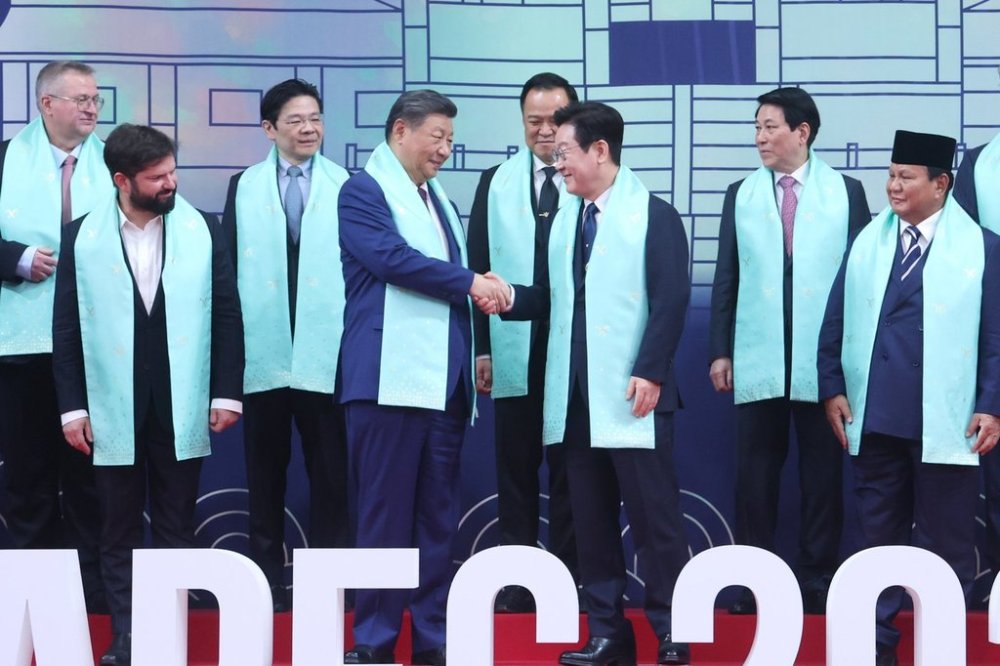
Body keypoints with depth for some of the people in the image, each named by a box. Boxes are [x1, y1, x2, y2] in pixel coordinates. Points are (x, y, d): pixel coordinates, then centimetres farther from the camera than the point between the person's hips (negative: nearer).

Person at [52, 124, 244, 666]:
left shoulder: (202, 230, 1)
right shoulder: (82, 237, -1)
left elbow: (227, 315, 3)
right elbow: (67, 328, 1)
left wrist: (227, 393, -1)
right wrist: (72, 406, -3)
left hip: (182, 411, 0)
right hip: (115, 412, 0)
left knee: (176, 531, 6)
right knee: (119, 534, 6)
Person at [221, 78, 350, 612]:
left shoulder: (345, 186, 2)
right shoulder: (244, 187, 8)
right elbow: (228, 266, 6)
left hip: (326, 353, -2)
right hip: (262, 353, 2)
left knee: (331, 473, 2)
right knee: (265, 473, 8)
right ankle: (267, 581, 17)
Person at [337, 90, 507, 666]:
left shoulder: (441, 203, 23)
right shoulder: (364, 191, -2)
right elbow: (392, 258, -16)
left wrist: (486, 290, 1)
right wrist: (471, 283, -11)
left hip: (446, 380, 7)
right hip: (392, 378, -7)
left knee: (438, 517, 7)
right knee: (387, 514, -5)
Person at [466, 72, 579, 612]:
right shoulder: (495, 183, 10)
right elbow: (478, 269, 10)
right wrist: (480, 348, 4)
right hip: (515, 351, 3)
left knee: (570, 472, 5)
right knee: (516, 471, 7)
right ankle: (517, 582, 14)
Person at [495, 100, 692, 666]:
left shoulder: (654, 215, -4)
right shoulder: (563, 219, 14)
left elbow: (671, 301, -11)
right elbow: (553, 298, 13)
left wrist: (650, 373, -18)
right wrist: (507, 298, -5)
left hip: (633, 393, -6)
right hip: (577, 394, 7)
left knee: (654, 517, -3)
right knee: (592, 520, 9)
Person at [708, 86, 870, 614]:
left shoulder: (846, 193, 3)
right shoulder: (741, 195, 8)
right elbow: (726, 279, 8)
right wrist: (720, 352, 2)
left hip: (825, 361, -1)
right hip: (758, 362, 1)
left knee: (823, 473, 5)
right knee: (755, 473, 4)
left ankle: (818, 580, 14)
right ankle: (753, 583, 11)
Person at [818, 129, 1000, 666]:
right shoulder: (867, 242, 10)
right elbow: (836, 321, 10)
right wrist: (832, 388, 3)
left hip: (944, 422, -3)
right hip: (875, 417, 3)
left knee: (945, 541, 4)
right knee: (879, 533, 10)